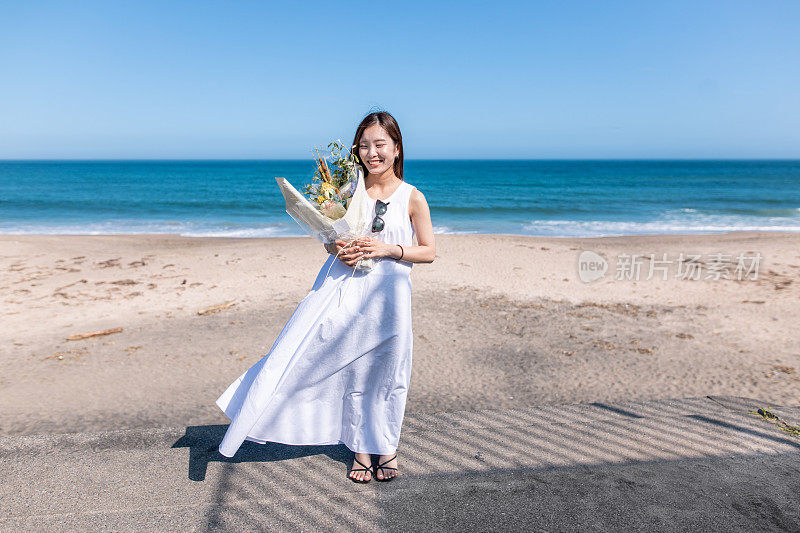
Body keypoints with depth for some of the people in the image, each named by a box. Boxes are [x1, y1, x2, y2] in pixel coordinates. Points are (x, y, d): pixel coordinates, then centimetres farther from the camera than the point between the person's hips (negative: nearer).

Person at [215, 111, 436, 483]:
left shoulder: (412, 197, -1)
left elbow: (429, 252, 0)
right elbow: (330, 240, 14)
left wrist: (389, 249, -14)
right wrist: (340, 250, -10)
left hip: (388, 294, -2)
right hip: (346, 288, 2)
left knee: (385, 370, 8)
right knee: (353, 369, 6)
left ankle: (386, 447, 29)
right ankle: (361, 448, 25)